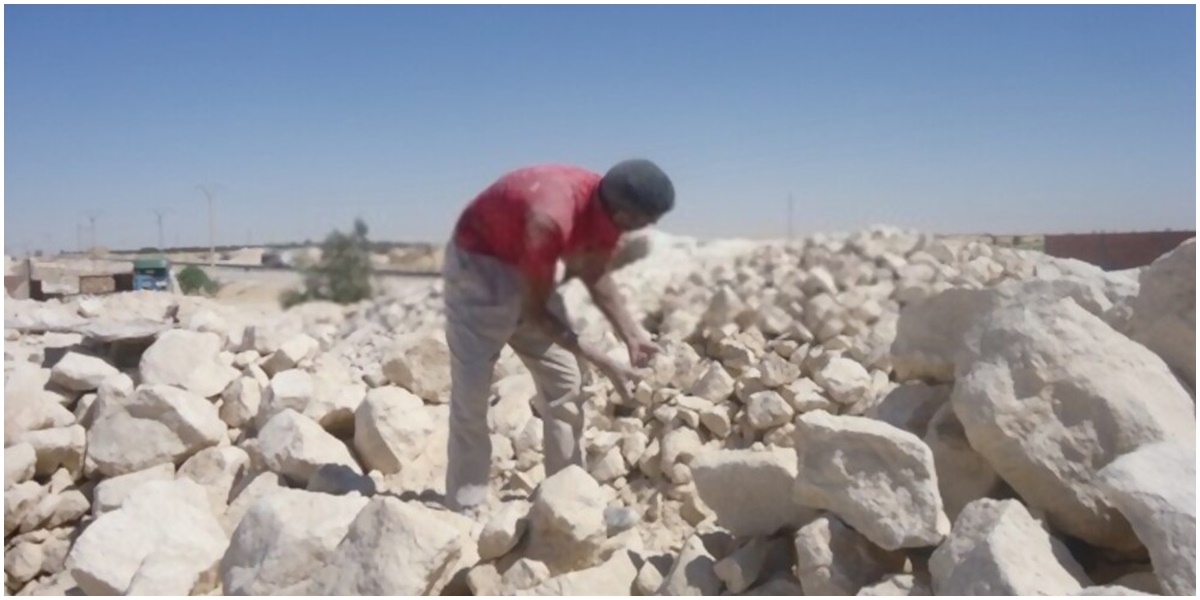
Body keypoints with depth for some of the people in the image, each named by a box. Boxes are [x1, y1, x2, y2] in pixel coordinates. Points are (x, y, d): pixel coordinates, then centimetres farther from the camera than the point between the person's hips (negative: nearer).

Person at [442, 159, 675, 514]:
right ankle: (466, 512, 1)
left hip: (527, 266, 8)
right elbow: (535, 312, -29)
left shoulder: (605, 207, -17)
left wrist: (632, 335, -10)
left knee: (564, 382, 4)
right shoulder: (550, 220, -39)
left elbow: (596, 277, 0)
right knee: (472, 393, -10)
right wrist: (604, 364, -26)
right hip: (477, 262, -7)